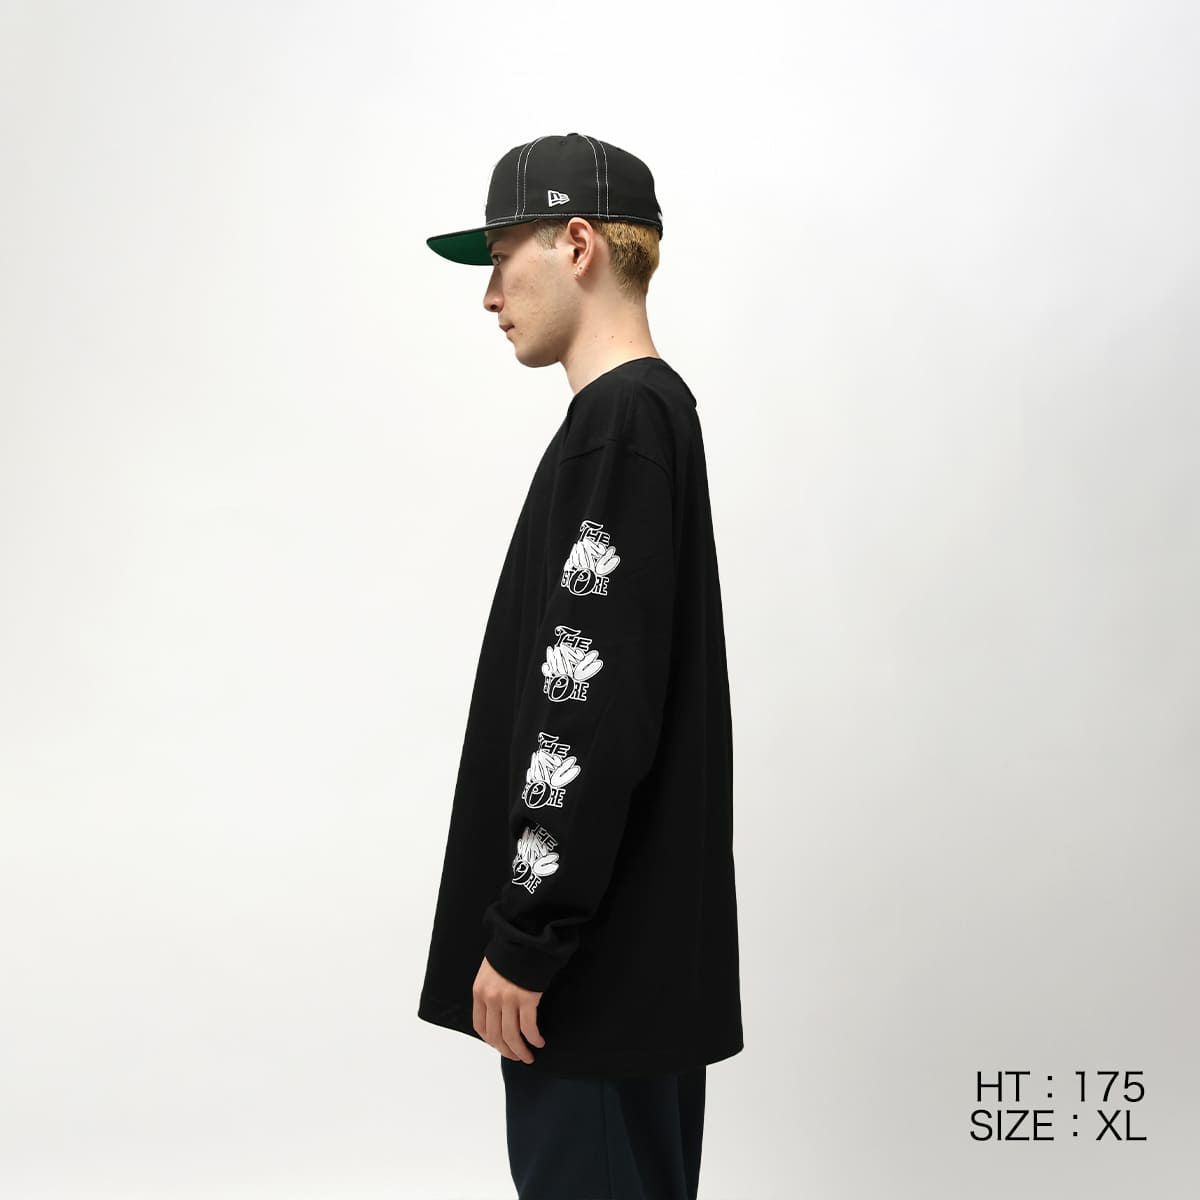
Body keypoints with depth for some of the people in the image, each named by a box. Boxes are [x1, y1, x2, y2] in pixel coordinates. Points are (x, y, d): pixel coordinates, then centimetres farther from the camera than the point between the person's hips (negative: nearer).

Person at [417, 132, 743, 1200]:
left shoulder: (621, 423, -16)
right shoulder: (651, 411, 15)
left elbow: (595, 714, -23)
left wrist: (524, 939, -18)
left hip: (603, 953, -10)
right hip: (631, 941, 10)